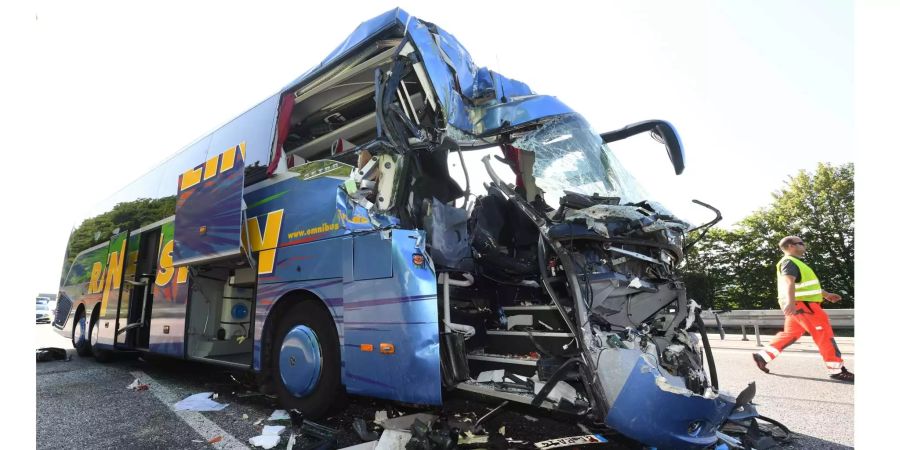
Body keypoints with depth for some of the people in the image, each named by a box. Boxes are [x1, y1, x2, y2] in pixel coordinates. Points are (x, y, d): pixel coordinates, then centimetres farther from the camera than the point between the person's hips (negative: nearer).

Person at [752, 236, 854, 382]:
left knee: (790, 334, 12)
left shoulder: (795, 263, 22)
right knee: (824, 334, -5)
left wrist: (826, 294, 38)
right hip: (802, 304, -11)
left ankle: (762, 355, 11)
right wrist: (790, 301, -45)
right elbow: (789, 282, -30)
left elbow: (808, 284, 35)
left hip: (802, 304, 11)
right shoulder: (789, 262, -12)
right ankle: (837, 370, 1)